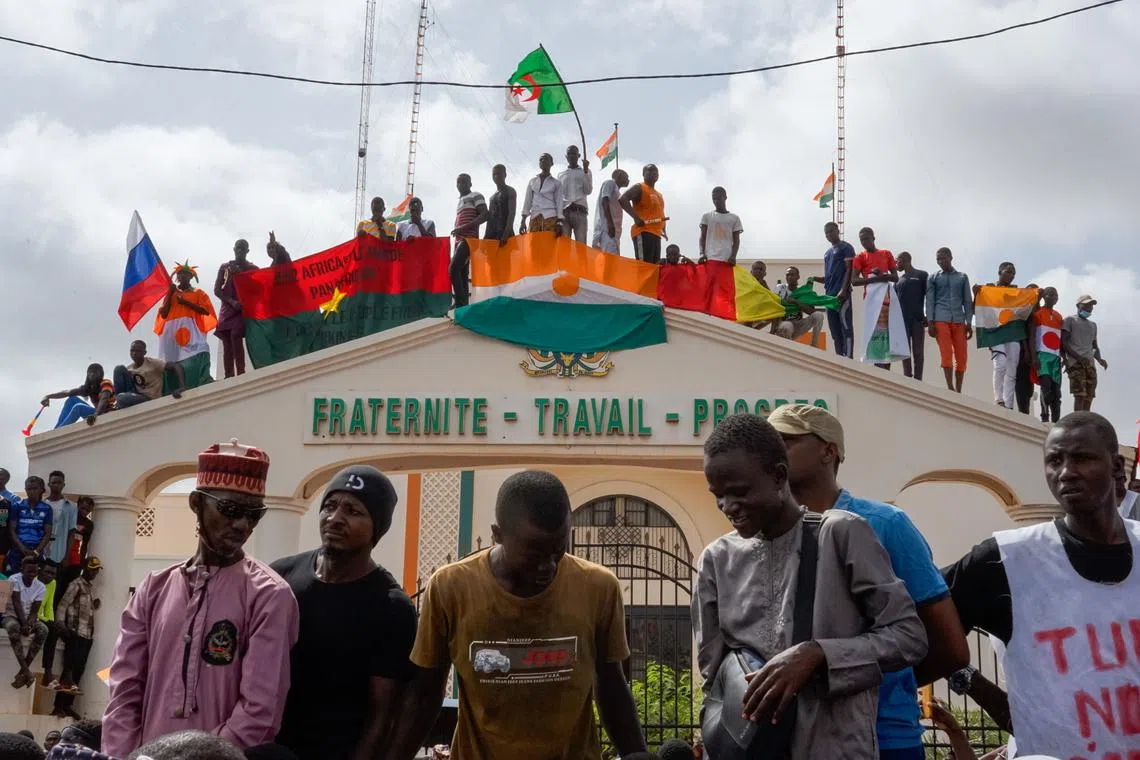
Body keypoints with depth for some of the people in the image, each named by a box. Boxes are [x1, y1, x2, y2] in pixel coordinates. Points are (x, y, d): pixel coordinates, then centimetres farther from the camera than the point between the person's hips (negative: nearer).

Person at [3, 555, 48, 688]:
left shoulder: (40, 587, -3)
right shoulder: (14, 580, -13)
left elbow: (34, 611, -6)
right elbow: (16, 604, -21)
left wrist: (29, 623, -27)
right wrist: (23, 624, -30)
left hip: (28, 618, 4)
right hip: (11, 615, -4)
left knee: (43, 630, -28)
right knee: (13, 627, -40)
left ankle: (23, 671, -27)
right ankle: (26, 671, -43)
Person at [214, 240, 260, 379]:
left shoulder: (253, 268, 10)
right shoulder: (225, 267, 15)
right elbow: (217, 290, 7)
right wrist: (231, 301, -10)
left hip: (244, 308, -3)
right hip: (227, 309, 3)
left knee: (236, 337, -23)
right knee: (227, 344, -5)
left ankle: (240, 374, -30)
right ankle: (229, 378, -9)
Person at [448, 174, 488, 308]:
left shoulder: (476, 196, 0)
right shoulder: (460, 201, 27)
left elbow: (484, 215, -12)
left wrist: (464, 227, -19)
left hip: (469, 238, -9)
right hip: (460, 240, 10)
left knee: (454, 269, -22)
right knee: (462, 273, 3)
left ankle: (461, 305, -27)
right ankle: (464, 305, 0)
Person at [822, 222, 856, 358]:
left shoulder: (846, 248, -1)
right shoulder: (827, 253, 23)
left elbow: (849, 270, -10)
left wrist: (843, 290, -19)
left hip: (842, 294, -8)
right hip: (830, 295, 8)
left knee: (846, 328, -10)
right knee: (834, 330, 7)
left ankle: (848, 359, -12)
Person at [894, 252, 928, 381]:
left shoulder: (922, 275, 8)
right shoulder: (898, 280, 20)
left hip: (918, 319, -4)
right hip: (902, 320, 4)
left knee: (918, 352, -4)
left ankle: (917, 380, -5)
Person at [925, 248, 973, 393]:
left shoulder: (962, 277, 16)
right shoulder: (933, 278, 12)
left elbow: (968, 301, 13)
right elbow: (930, 301, 6)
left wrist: (969, 323, 4)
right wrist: (930, 322, -5)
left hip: (959, 321, 2)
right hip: (941, 320, -2)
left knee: (961, 357, -2)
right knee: (946, 355, -12)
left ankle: (958, 391, 3)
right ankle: (950, 389, -16)